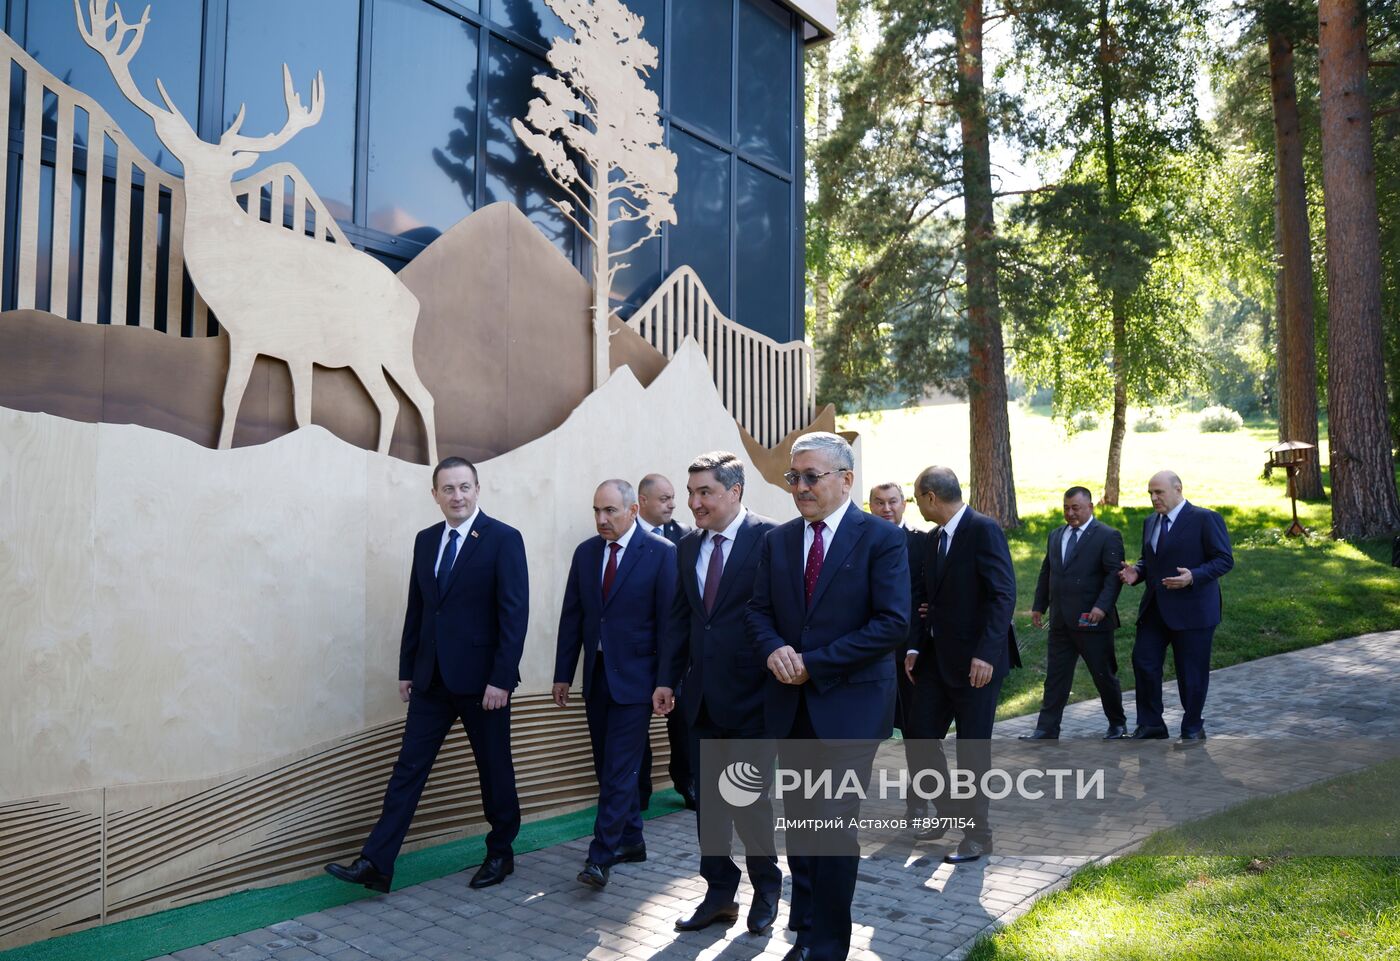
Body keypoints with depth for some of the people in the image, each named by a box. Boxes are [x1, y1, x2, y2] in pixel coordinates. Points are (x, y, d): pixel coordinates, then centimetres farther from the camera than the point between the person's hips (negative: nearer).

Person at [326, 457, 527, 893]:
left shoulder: (503, 539, -10)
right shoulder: (426, 540, 8)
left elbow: (515, 613, -14)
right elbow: (416, 608, 13)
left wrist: (501, 678, -18)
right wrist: (407, 668, 11)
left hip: (482, 678, -5)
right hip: (432, 678, 5)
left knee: (494, 768, 9)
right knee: (408, 768, 5)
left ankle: (500, 854, 27)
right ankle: (376, 864, 8)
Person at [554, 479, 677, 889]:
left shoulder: (661, 554, -9)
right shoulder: (585, 552, 6)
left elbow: (668, 621, -9)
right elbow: (572, 617, 8)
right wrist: (563, 674, 7)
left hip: (634, 677, -6)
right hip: (596, 674, 6)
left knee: (620, 768, -6)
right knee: (608, 766, 14)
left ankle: (601, 856, 1)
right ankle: (631, 840, 28)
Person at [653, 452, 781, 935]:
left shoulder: (768, 538, -11)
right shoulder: (689, 546, 10)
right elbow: (679, 617, 13)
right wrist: (667, 678, 8)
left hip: (749, 694, -6)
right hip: (702, 695, 6)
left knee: (750, 796, 5)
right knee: (709, 799, 14)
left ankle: (766, 889, 28)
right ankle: (719, 893, 29)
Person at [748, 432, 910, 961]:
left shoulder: (881, 538, -8)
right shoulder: (776, 540, 8)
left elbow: (893, 622, -15)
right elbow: (759, 611, 10)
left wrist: (813, 663, -16)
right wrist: (774, 650, -13)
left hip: (850, 703, -5)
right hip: (791, 704, 5)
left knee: (833, 827, -4)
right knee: (800, 825, 13)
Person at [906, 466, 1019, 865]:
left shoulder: (983, 530, -14)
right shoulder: (935, 537, 11)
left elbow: (1004, 594, -19)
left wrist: (986, 653, -25)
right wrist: (916, 648, 7)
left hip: (975, 660, -8)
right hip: (937, 656, 8)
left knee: (973, 749, 2)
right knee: (923, 736, 9)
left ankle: (978, 834, 18)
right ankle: (949, 812, 29)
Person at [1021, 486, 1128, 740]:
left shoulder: (1108, 536, -6)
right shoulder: (1056, 535, 14)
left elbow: (1114, 575, -13)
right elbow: (1046, 573, 19)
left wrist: (1102, 606, -23)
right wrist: (1039, 606, 15)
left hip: (1091, 621, -6)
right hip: (1060, 622, 6)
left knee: (1104, 676, 8)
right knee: (1055, 677, 6)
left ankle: (1117, 724, 27)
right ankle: (1047, 731, 9)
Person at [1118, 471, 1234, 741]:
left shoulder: (1205, 519, -8)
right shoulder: (1150, 522, 13)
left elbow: (1224, 559, -11)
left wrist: (1193, 577, -25)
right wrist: (1137, 572, 1)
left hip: (1192, 610, -6)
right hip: (1155, 608, 6)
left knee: (1191, 671, 4)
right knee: (1144, 663, 3)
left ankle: (1192, 729, 21)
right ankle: (1151, 725, 16)